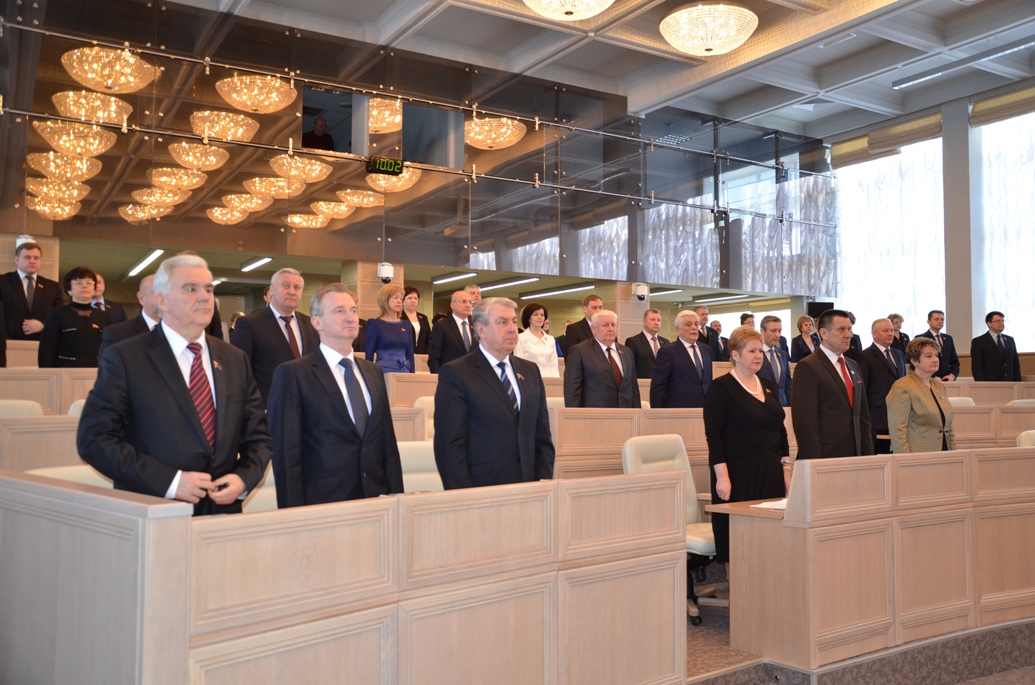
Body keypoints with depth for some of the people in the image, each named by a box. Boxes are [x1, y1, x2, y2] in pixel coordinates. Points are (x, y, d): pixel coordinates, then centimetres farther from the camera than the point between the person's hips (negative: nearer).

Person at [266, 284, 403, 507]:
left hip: (374, 501, 5)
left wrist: (396, 497, 5)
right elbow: (286, 453, -9)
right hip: (321, 507, -5)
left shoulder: (374, 372, 11)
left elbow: (388, 442, 12)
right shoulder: (292, 374, -7)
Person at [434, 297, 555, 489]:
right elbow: (450, 445, -11)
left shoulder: (530, 371, 10)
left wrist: (544, 486, 1)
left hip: (527, 490, 5)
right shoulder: (456, 374, -7)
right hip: (480, 493, -5)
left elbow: (542, 437, 11)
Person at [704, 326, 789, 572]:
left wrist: (786, 469, 11)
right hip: (738, 474, -6)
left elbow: (780, 430, 17)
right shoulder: (721, 387, -8)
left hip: (770, 471, 6)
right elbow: (713, 434, -13)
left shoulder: (768, 385, 12)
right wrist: (722, 476, -19)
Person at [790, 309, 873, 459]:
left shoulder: (854, 367, 16)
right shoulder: (808, 367, -10)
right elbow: (805, 421, -15)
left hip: (855, 456, 7)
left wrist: (868, 455, 11)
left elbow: (863, 416, 19)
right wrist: (815, 464, -18)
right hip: (825, 459, -7)